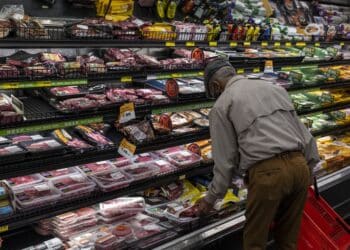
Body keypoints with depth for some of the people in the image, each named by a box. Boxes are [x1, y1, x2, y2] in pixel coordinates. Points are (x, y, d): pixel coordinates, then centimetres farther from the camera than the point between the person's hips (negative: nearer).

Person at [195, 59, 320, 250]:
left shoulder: (222, 105, 5)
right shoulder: (273, 87, 20)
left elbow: (225, 159, 3)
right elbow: (303, 132, 19)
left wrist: (211, 198, 14)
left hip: (267, 172, -6)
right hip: (299, 166, 6)